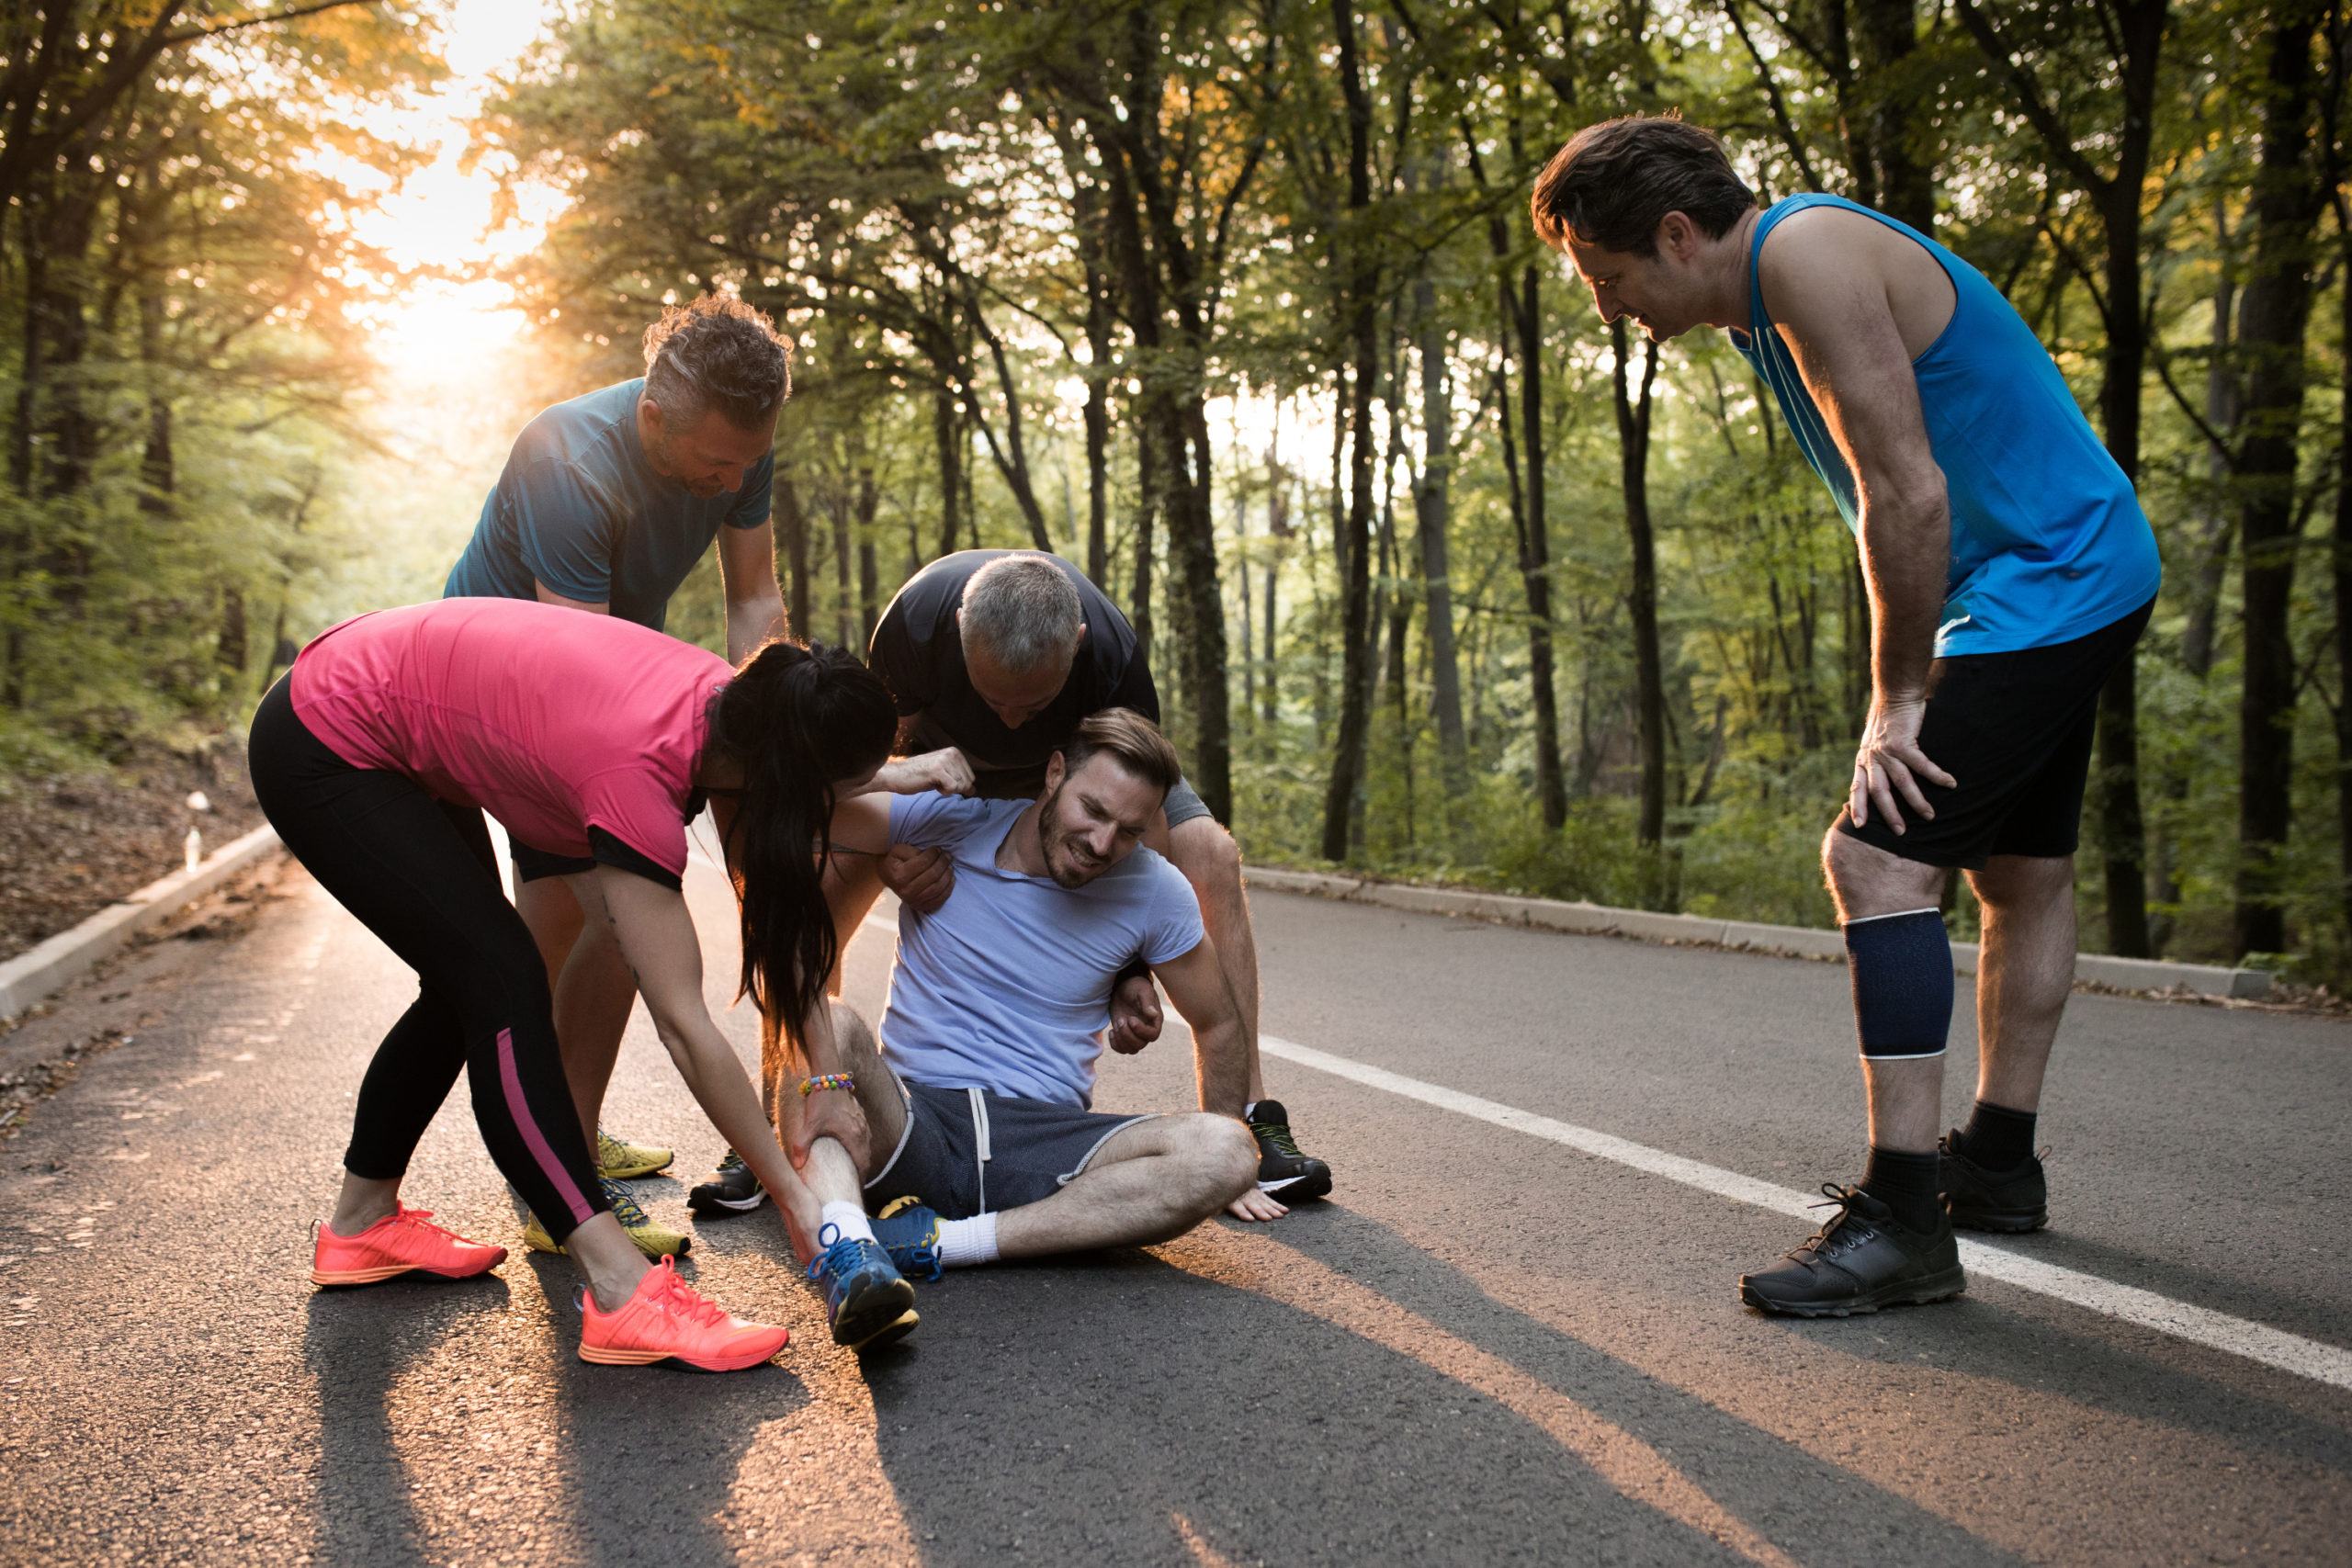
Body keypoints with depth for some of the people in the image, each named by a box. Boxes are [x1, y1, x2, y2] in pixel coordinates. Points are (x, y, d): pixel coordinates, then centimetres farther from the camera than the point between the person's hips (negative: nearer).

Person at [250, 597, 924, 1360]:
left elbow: (779, 913, -7)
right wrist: (794, 1198, -27)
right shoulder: (636, 772, -36)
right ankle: (623, 1296, -18)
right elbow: (685, 1025, -34)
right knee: (502, 982, -16)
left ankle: (362, 1225, 34)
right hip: (323, 747, -9)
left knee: (469, 982, 16)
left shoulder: (732, 709, -14)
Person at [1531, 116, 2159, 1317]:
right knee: (2021, 873, 17)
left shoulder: (1807, 254, -20)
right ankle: (1998, 1163, 31)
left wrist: (1897, 701, -16)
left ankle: (1906, 1220, -16)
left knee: (1878, 857, -18)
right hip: (2074, 582, 11)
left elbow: (1907, 493, -24)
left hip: (2049, 582, -11)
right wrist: (1913, 683, 10)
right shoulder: (1764, 298, 11)